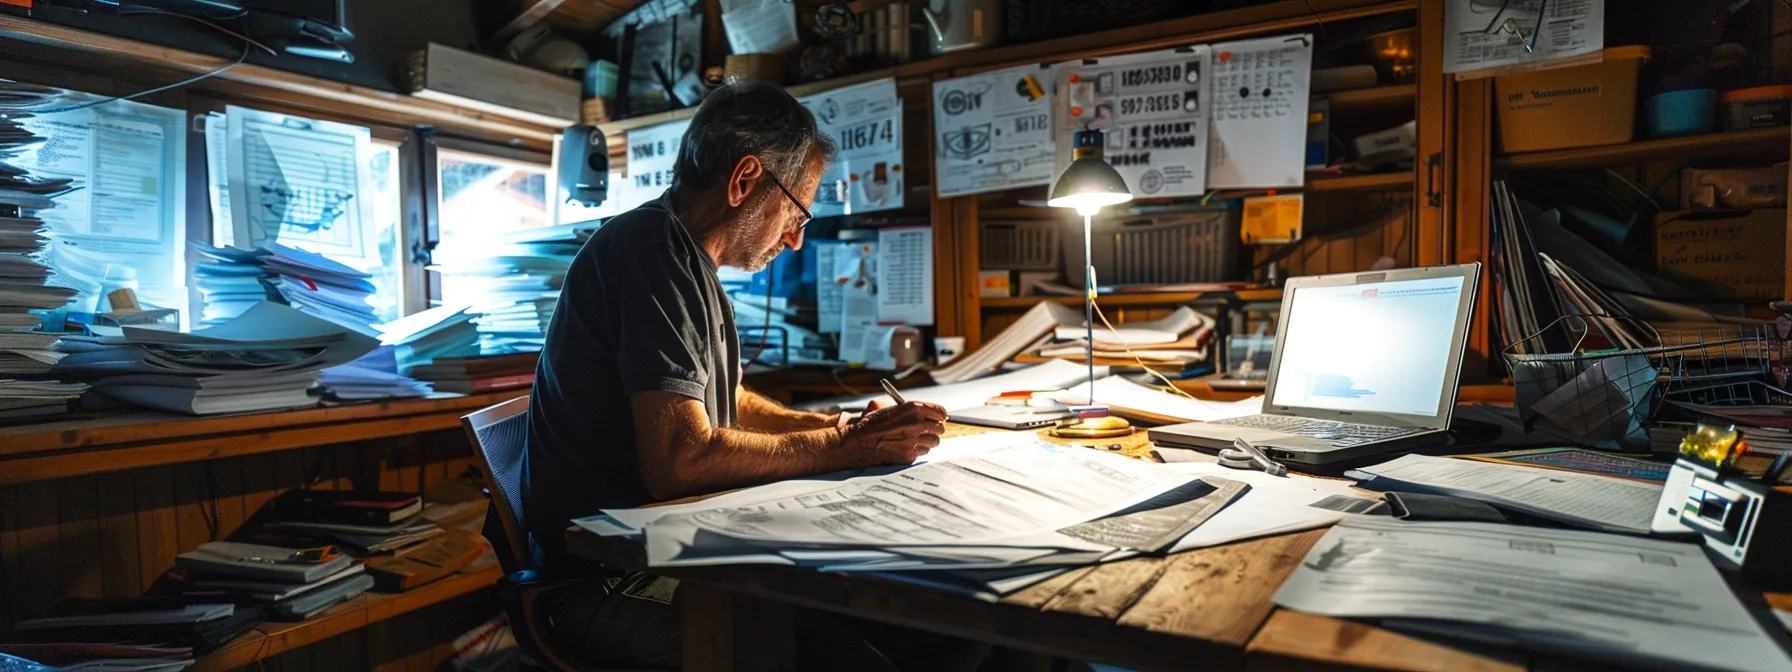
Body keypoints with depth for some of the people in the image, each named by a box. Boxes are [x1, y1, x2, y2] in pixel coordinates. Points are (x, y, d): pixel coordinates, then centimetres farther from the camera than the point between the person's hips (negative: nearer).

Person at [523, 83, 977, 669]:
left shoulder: (686, 257, 13)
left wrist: (844, 428, 7)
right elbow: (680, 459, -27)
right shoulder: (656, 250, -19)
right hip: (608, 576, -9)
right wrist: (841, 448, -15)